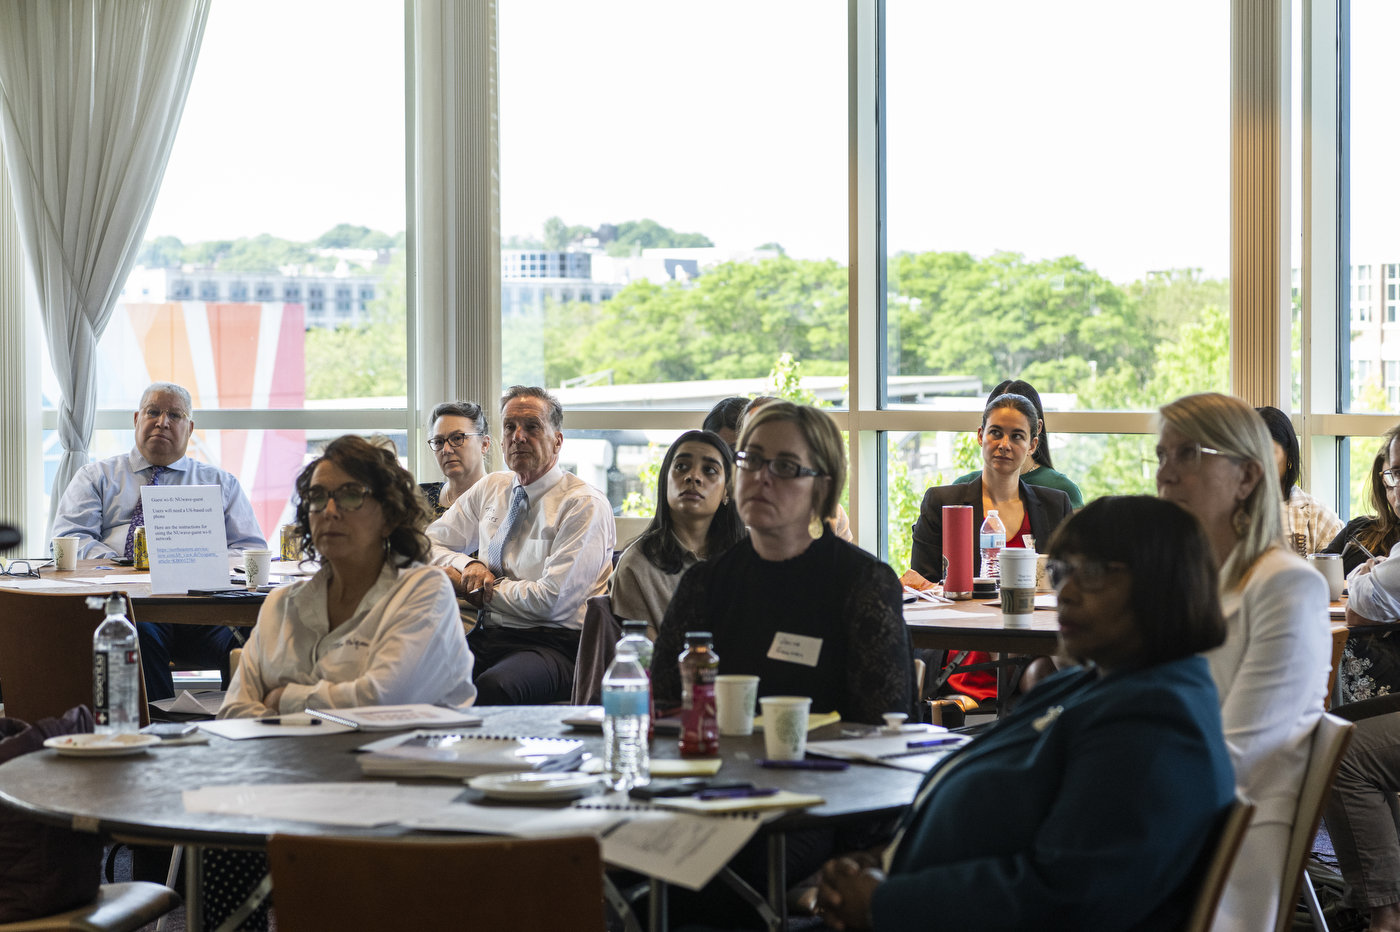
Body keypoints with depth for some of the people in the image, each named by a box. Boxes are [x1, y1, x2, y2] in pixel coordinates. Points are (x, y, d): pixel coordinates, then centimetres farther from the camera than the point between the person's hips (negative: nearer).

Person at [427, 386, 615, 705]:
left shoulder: (585, 505, -5)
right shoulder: (490, 489, 17)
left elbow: (554, 600, -13)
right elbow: (428, 544, 22)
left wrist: (476, 588, -3)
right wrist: (468, 566, 0)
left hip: (552, 644, -5)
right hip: (486, 635, 6)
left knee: (493, 688, -39)